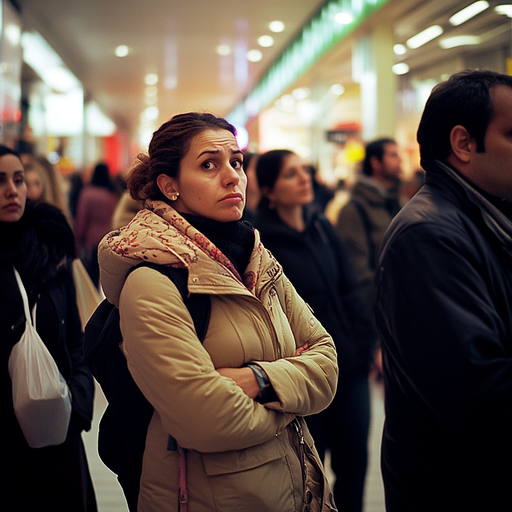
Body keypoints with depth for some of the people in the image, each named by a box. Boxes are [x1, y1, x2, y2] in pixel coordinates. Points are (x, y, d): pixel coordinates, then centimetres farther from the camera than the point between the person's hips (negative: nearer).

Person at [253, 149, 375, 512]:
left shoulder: (323, 228, 7)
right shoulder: (261, 241, -11)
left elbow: (350, 292, 8)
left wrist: (367, 344, 0)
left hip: (350, 368, 5)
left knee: (354, 461, 12)